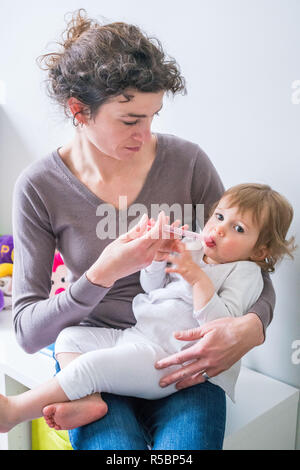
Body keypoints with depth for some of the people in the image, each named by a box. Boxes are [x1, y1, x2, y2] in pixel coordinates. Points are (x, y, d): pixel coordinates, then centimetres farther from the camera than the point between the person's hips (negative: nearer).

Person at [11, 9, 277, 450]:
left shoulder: (187, 161, -7)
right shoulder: (39, 187, -9)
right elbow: (27, 331, -9)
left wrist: (250, 328, -21)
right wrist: (100, 277, -26)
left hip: (182, 359, 2)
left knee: (187, 443, -24)